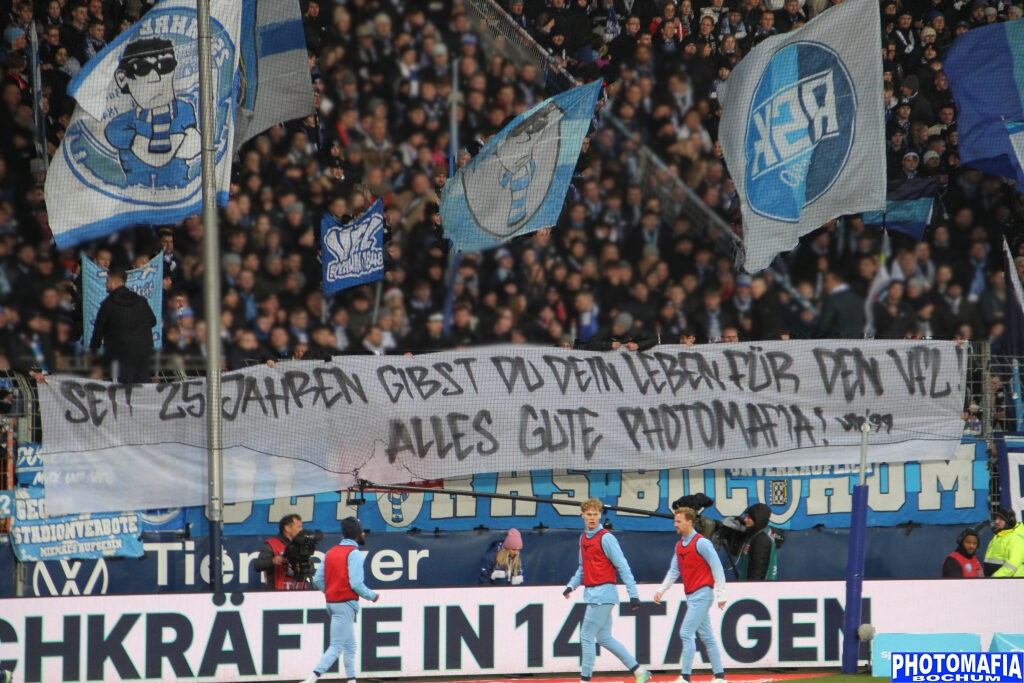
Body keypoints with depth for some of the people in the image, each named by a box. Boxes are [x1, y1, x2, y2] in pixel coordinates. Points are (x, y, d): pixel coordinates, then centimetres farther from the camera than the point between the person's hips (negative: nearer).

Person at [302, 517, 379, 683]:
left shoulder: (331, 552, 10)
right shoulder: (354, 554, -12)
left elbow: (318, 580, 7)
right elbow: (356, 584, -19)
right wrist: (372, 596, -3)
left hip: (331, 602, 8)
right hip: (346, 603, -8)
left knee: (350, 645, 19)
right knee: (336, 647, -9)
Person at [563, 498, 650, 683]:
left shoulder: (606, 538, -12)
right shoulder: (583, 538, 12)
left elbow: (623, 567, -13)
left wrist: (633, 594, -15)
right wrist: (572, 585, 7)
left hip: (603, 593, -9)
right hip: (592, 594, 9)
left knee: (587, 636, -7)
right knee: (604, 638, 11)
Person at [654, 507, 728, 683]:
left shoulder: (701, 543, -13)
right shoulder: (679, 545, 12)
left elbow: (717, 569, -13)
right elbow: (674, 571, 16)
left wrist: (721, 595, -14)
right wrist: (662, 590, 5)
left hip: (702, 594, -8)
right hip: (691, 596, 8)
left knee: (686, 633, -13)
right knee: (706, 636, 11)